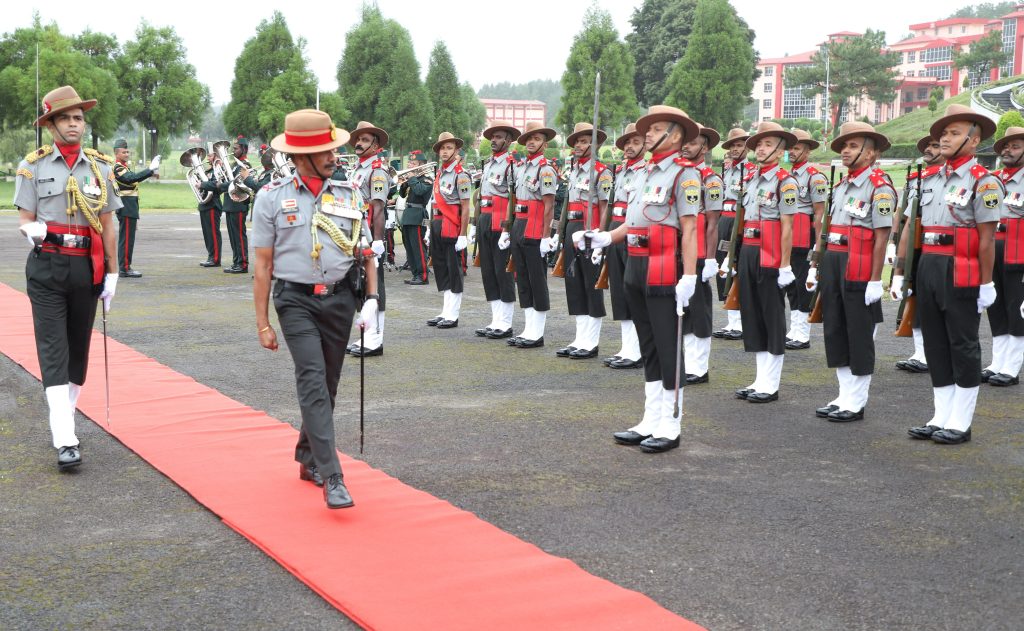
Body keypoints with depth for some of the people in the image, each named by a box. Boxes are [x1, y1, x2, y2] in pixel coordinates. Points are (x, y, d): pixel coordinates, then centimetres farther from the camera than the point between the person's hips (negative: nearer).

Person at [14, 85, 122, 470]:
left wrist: (112, 274, 8)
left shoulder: (99, 168, 8)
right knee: (53, 351, -8)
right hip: (47, 267, -3)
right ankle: (65, 441, -12)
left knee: (79, 349, 9)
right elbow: (25, 219, 1)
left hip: (86, 268, 3)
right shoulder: (33, 167, 0)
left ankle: (63, 419, 26)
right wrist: (32, 230, -22)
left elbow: (107, 225, 10)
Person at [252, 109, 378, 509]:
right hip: (297, 300, -4)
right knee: (313, 380, -15)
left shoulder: (348, 195, 6)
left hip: (340, 299, 4)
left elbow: (365, 253, 11)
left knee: (328, 385, 11)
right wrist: (263, 323, -3)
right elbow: (263, 265, -1)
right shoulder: (272, 198, -3)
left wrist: (371, 299, -2)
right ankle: (332, 479, -18)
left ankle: (308, 459, 32)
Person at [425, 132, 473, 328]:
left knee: (454, 271, -1)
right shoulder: (439, 174, 15)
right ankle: (446, 312, 19)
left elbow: (465, 208, -14)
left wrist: (463, 235, -18)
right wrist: (430, 229, 16)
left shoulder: (460, 175, -10)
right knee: (441, 270, 12)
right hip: (437, 228, 8)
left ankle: (452, 316, 4)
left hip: (452, 229, -8)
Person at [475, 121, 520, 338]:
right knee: (488, 272, 10)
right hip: (484, 221, 9)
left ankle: (505, 324, 3)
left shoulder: (512, 164, -9)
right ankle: (496, 320, 17)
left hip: (501, 224, -9)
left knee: (503, 272, -4)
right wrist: (480, 222, 19)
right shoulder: (487, 164, 17)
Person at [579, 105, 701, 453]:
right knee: (648, 349, 14)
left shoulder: (684, 173, -9)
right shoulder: (647, 172, 16)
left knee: (668, 350, -1)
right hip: (636, 267, 9)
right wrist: (604, 238, 5)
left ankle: (670, 428, 7)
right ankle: (651, 422, 22)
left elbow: (689, 228, -16)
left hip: (663, 271, -9)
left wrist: (688, 277, -21)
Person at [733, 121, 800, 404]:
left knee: (773, 319, 0)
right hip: (748, 253, 8)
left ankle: (771, 386, 7)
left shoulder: (785, 182, -8)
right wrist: (744, 255, 12)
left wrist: (785, 266, -15)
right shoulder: (752, 180, 13)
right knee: (752, 316, 11)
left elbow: (786, 228, -12)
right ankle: (761, 380, 20)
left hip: (769, 257, -8)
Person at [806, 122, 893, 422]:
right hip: (833, 264, 8)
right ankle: (845, 395, 23)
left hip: (859, 271, -8)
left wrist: (875, 280, -18)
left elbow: (882, 237, -15)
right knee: (835, 331, 12)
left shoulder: (879, 187, -10)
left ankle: (856, 403, 11)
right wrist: (818, 267, 13)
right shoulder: (841, 185, 15)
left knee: (859, 337, 2)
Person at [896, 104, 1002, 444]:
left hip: (960, 273, -7)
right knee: (935, 345, 11)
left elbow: (987, 237, -12)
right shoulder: (932, 180, 14)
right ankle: (941, 418, 19)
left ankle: (960, 424, 9)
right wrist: (900, 273, 10)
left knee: (963, 346, 2)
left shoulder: (982, 181, -7)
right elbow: (911, 228, 13)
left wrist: (986, 283, -15)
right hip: (928, 268, 7)